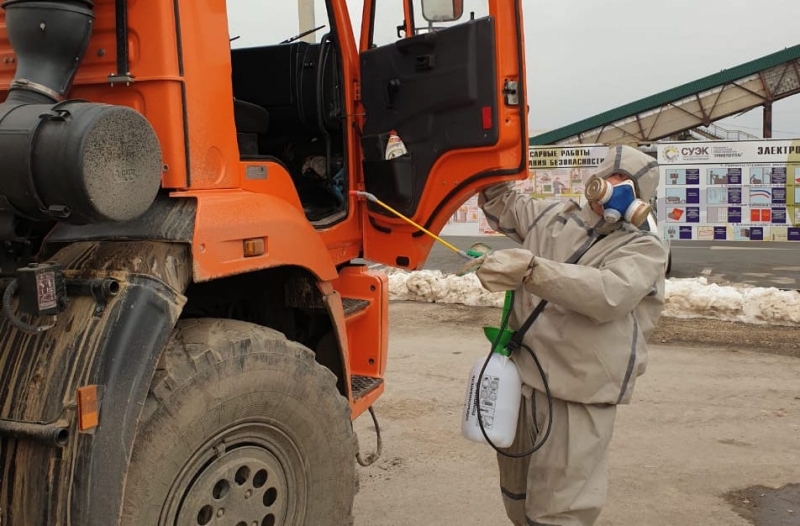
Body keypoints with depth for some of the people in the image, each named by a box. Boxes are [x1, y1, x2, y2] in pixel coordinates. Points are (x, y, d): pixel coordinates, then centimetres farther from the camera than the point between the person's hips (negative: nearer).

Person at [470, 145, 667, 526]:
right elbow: (504, 206, 27)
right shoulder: (553, 216, 10)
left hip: (577, 396, -6)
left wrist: (531, 269, -37)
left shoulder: (644, 248, -7)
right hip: (521, 378, 6)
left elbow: (608, 294, -26)